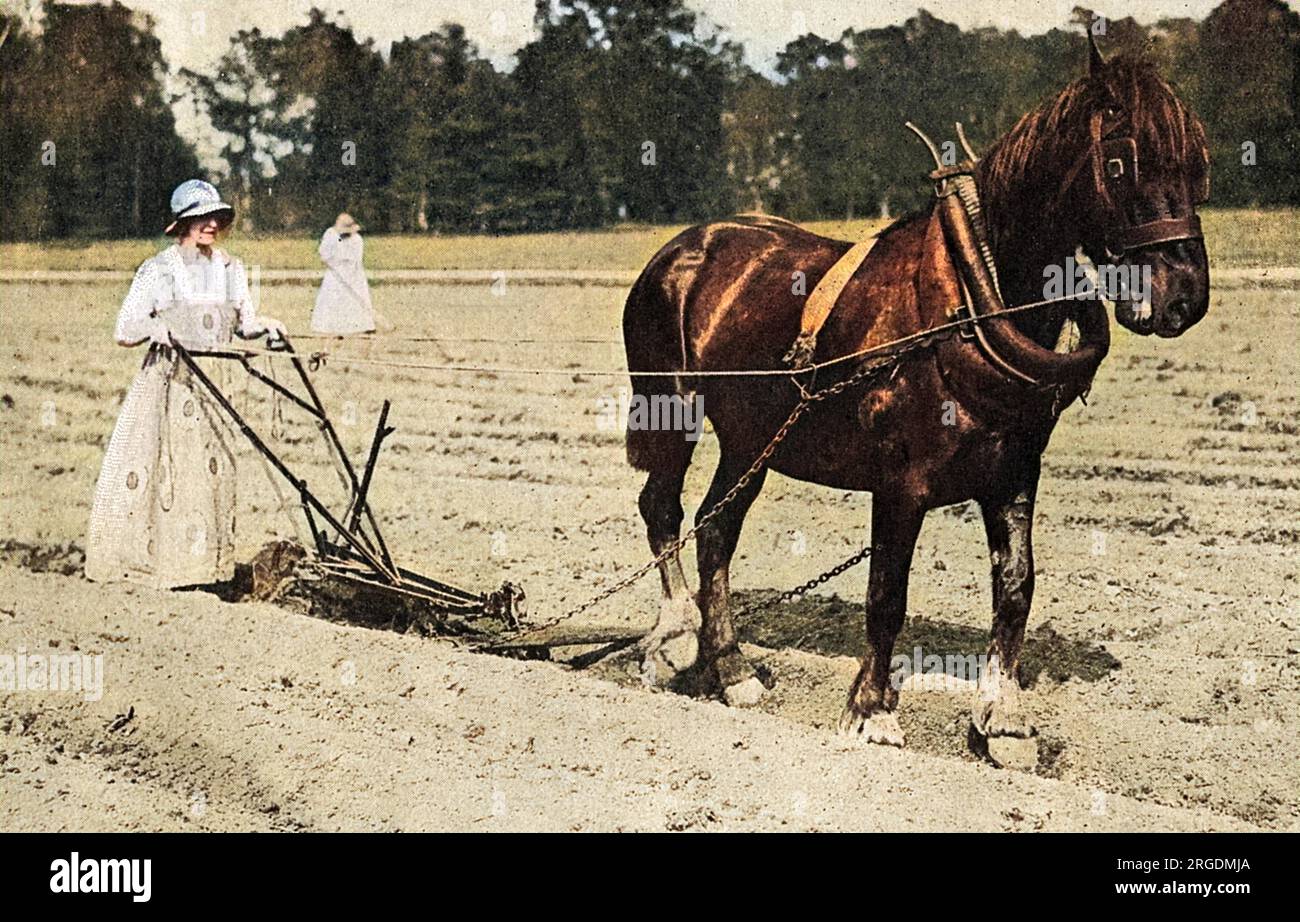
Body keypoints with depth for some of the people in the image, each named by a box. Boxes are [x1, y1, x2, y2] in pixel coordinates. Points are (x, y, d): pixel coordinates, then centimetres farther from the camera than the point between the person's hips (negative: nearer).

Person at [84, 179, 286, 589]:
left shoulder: (231, 269, 10)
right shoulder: (158, 269, -4)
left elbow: (243, 322, 19)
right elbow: (124, 332, -6)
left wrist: (261, 324, -3)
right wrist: (154, 327, -26)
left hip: (214, 382, 4)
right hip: (167, 381, -4)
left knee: (210, 469, 2)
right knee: (156, 467, -8)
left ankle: (204, 559, 8)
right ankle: (140, 557, -2)